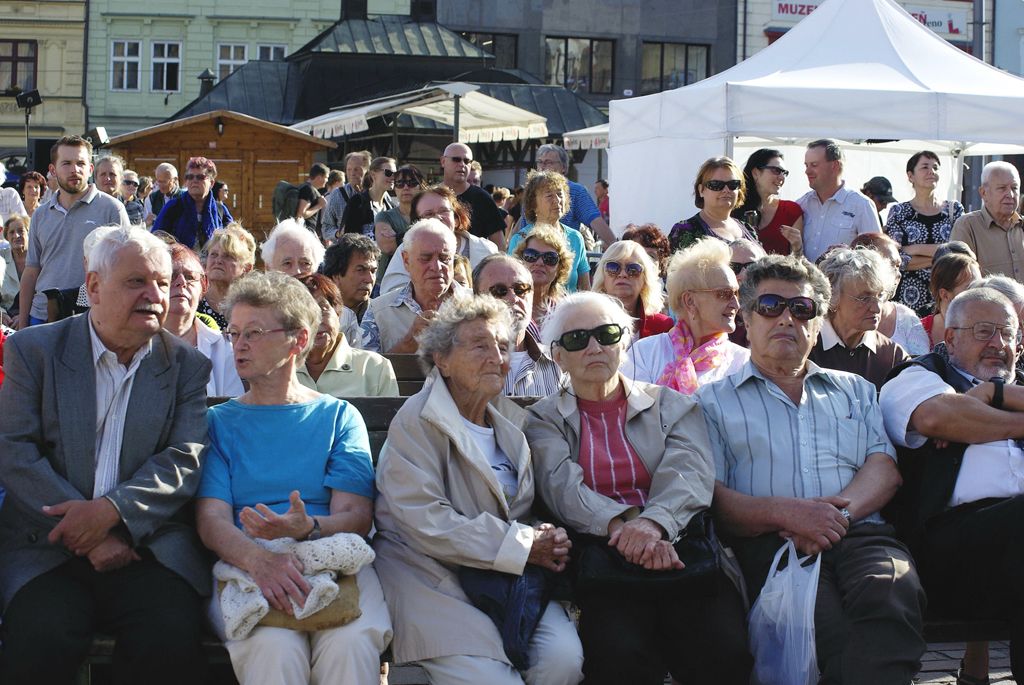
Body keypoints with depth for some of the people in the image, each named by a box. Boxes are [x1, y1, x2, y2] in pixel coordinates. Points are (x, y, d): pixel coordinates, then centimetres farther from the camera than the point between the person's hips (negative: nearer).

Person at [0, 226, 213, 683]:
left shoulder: (187, 366, 12)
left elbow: (185, 460, 1)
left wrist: (111, 510, -17)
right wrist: (89, 537, -14)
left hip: (150, 545, 1)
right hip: (49, 544, -1)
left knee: (170, 644, -27)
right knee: (40, 644, -28)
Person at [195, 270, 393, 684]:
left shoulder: (338, 417, 17)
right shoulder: (219, 422, 17)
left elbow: (355, 517, 4)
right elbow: (212, 518, 1)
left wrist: (307, 528, -20)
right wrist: (258, 558, -22)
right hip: (246, 566, 0)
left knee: (351, 644, -33)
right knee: (273, 648, -34)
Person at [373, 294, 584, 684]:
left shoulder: (512, 419, 17)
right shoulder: (417, 422, -5)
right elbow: (426, 522, -16)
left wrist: (548, 540, -7)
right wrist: (523, 545, -16)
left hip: (512, 575, 6)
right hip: (434, 575, -6)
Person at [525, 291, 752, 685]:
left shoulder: (671, 405, 18)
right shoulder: (544, 420, 15)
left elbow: (690, 473, -1)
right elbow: (562, 487, -3)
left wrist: (653, 523, -23)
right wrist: (623, 526, -23)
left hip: (681, 546, 1)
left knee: (722, 651, -28)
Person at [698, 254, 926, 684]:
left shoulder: (854, 390, 30)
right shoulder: (715, 401, 19)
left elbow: (884, 467, 14)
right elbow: (711, 496, 5)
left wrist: (841, 507, -8)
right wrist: (785, 512, -14)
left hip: (860, 533, 3)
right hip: (770, 545, -3)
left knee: (893, 594, -35)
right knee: (829, 626, -38)